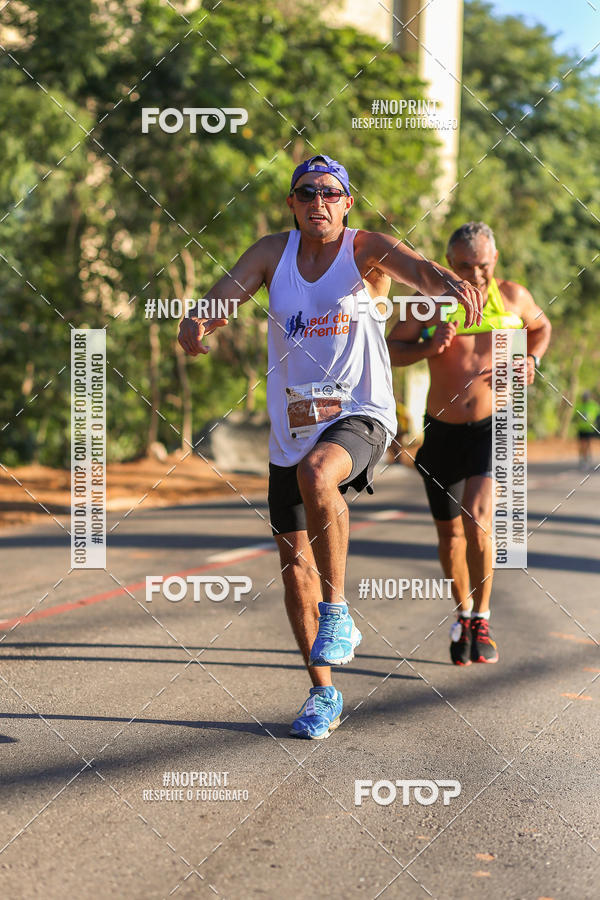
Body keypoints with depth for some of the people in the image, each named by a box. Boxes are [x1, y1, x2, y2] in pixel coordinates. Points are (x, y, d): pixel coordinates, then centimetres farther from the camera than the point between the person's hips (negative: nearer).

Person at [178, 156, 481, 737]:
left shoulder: (365, 249, -5)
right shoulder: (273, 253, 5)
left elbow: (412, 266, -24)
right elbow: (230, 287, -10)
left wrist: (447, 281, -48)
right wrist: (198, 319, -33)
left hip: (359, 416, -4)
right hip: (291, 429, 5)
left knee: (316, 474, -38)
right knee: (294, 565, 7)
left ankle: (337, 613, -19)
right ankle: (323, 694, 24)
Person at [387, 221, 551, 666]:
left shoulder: (513, 296, 0)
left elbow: (541, 327, 20)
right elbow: (392, 349, 1)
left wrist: (531, 359, 0)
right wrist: (428, 347, -19)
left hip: (492, 427, -1)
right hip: (442, 431, 1)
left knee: (477, 516, -23)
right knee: (450, 533, 11)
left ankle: (481, 620, -9)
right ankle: (463, 614, 35)